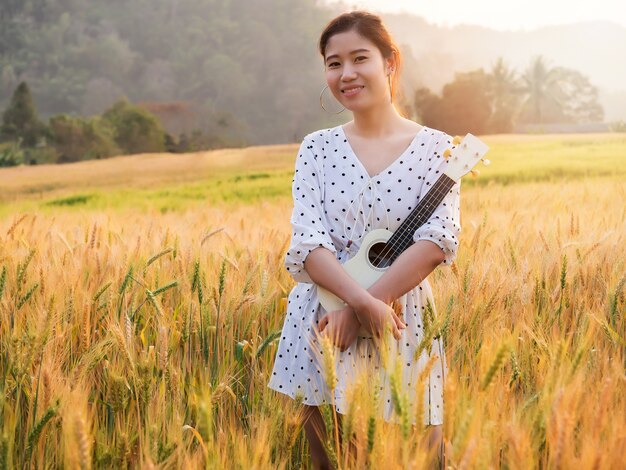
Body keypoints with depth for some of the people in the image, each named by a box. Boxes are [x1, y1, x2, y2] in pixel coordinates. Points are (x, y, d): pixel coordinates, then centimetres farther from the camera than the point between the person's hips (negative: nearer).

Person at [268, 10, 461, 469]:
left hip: (403, 325, -1)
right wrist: (363, 301, -24)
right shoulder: (317, 148, 4)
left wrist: (355, 309, -20)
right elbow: (308, 240, -7)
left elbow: (439, 240, -12)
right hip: (320, 328, 1)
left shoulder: (436, 148, 0)